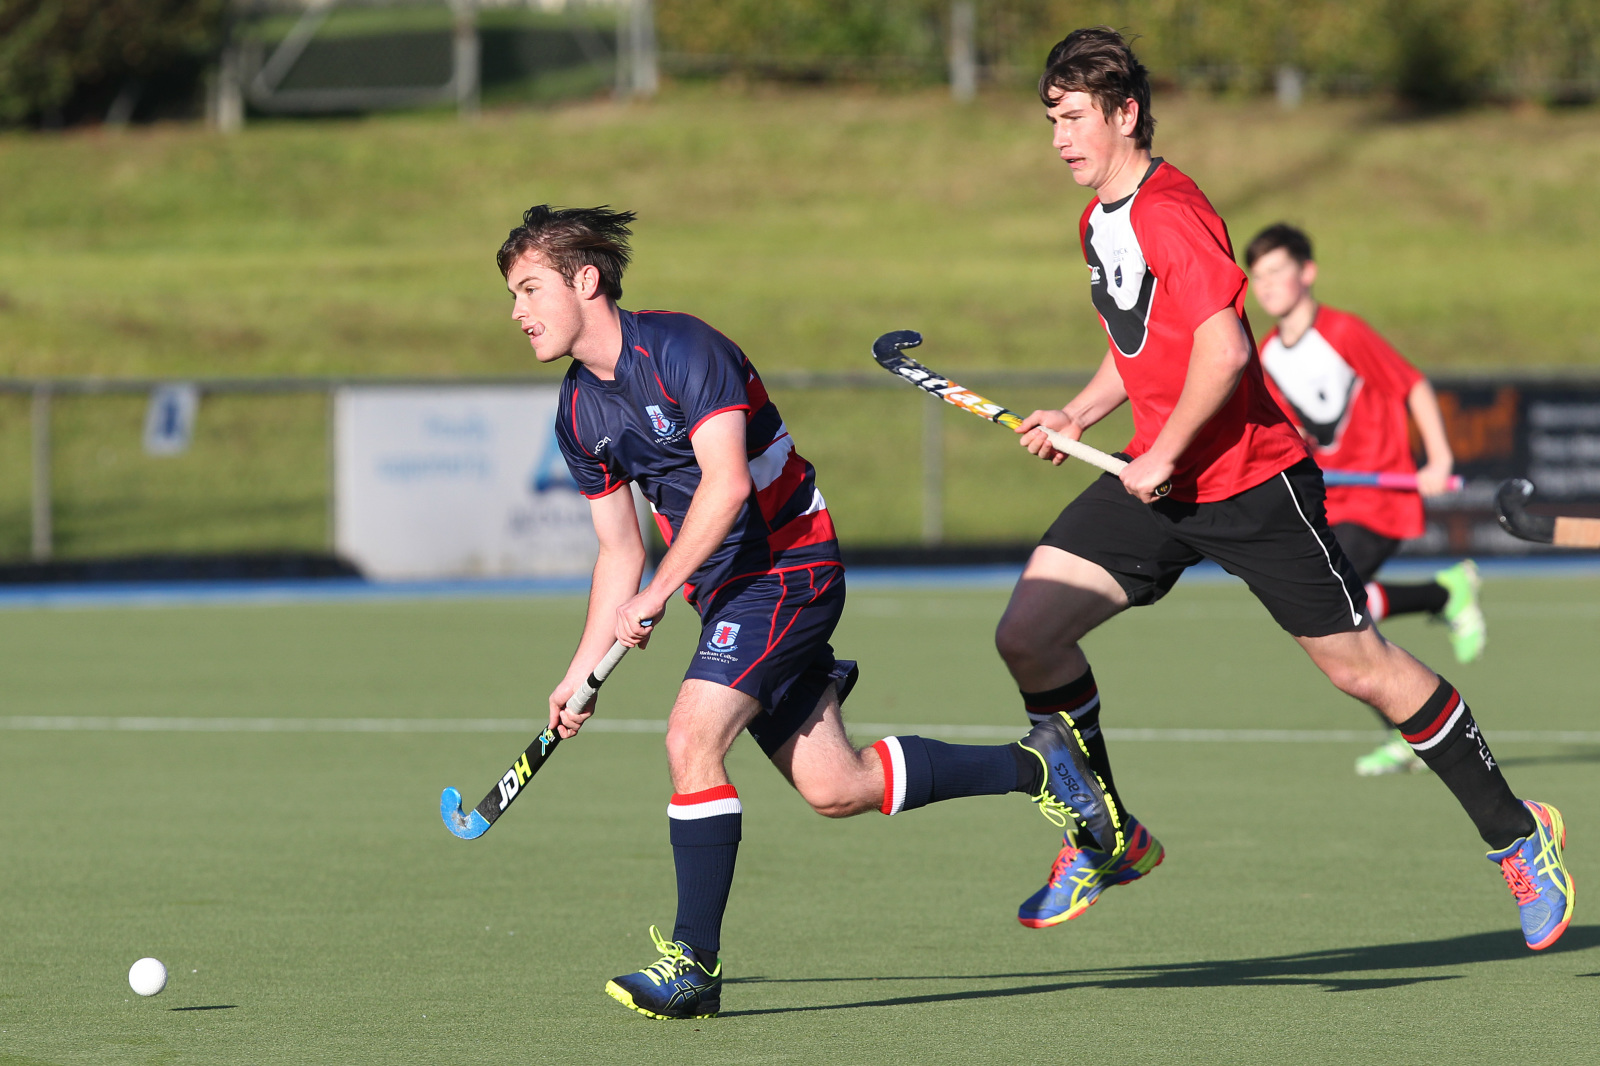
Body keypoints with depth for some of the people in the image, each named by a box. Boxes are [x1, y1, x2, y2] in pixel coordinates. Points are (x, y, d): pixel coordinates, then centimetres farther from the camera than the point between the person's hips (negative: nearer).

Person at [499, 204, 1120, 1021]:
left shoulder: (678, 348, -17)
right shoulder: (578, 414, 8)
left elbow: (725, 482, -27)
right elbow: (620, 552, 15)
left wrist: (658, 594, -30)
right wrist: (581, 673, 9)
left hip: (790, 563, -8)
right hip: (725, 590, 8)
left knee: (691, 738, -22)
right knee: (835, 789, 4)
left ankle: (695, 964, -17)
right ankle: (1035, 764, 22)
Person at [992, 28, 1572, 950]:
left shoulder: (1169, 211, -18)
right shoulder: (1101, 221, 12)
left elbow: (1222, 350, -27)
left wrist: (1164, 456, -19)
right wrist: (1078, 416, 13)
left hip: (1251, 478, -8)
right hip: (1161, 480, 8)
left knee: (1361, 667, 0)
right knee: (1028, 634, -7)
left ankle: (1517, 834, 17)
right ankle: (1109, 839, 8)